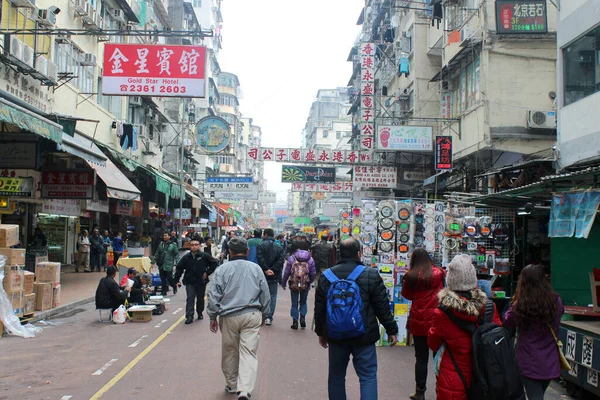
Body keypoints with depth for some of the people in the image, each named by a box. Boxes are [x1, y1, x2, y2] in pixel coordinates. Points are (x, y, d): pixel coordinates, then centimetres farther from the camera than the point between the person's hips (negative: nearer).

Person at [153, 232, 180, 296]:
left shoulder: (173, 245, -5)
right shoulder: (161, 244, 9)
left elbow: (177, 254, -6)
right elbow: (157, 254, 16)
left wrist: (177, 263, -13)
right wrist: (155, 260, 10)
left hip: (169, 266, -5)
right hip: (161, 265, 5)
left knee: (169, 278, -3)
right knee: (162, 280, 9)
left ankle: (174, 286, 26)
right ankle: (163, 292, 19)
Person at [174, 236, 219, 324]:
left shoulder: (204, 256, -7)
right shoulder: (186, 257, 0)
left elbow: (215, 263, -1)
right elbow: (179, 268, 7)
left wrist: (207, 272, -6)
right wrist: (177, 280, 2)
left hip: (201, 281, 0)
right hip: (189, 282, 0)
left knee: (200, 299, 13)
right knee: (190, 298, -9)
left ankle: (200, 313, 34)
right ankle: (189, 317, -10)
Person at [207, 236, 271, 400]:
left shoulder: (222, 270, -2)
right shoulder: (256, 268, 4)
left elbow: (213, 295, -2)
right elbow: (265, 294, 9)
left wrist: (213, 317, 9)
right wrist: (264, 315, 22)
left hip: (229, 316, 0)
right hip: (252, 316, 0)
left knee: (230, 352, 15)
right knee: (249, 352, -1)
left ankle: (231, 385, 30)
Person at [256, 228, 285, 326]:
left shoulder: (261, 245, -4)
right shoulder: (279, 247, 4)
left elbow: (260, 258, -16)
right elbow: (280, 261, -6)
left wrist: (266, 269, -15)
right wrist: (272, 270, -11)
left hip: (262, 275, -1)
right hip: (274, 276, 1)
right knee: (272, 296, 8)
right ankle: (269, 317, 4)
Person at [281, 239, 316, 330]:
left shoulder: (291, 258, -6)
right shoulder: (310, 259, -3)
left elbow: (286, 272, -4)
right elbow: (313, 273, -1)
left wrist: (283, 283, 7)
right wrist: (309, 282, 17)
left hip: (294, 285, -1)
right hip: (305, 285, 1)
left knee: (294, 303, 10)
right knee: (303, 302, 20)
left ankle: (295, 322, 9)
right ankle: (303, 317, 3)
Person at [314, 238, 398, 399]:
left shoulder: (326, 276, 1)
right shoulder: (371, 275, -9)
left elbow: (319, 308, 7)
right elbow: (382, 307, -6)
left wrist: (321, 332, 19)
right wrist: (392, 330, 5)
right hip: (364, 336, -3)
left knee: (336, 376, 15)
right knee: (368, 376, 3)